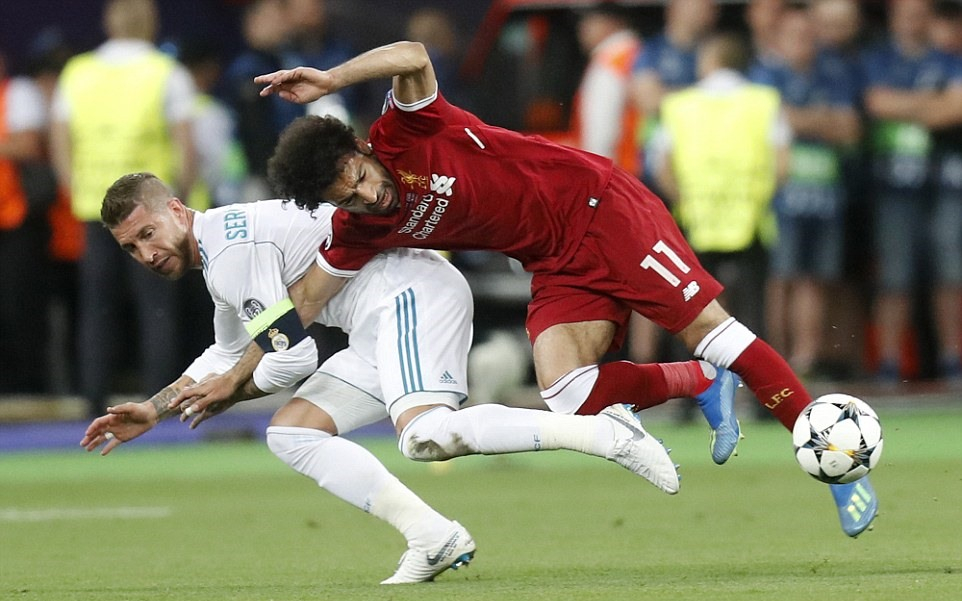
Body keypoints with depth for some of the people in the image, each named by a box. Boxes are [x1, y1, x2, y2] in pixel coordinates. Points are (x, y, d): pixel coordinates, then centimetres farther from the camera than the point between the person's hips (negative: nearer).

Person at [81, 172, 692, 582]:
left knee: (426, 435, -32)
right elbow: (224, 358, 39)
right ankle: (432, 538, -5)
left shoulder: (231, 244, -12)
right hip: (384, 328, 11)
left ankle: (602, 431, -28)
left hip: (411, 293, -11)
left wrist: (228, 395, 5)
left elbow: (293, 358, -14)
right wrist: (153, 410, 33)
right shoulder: (223, 260, 21)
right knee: (291, 432, 5)